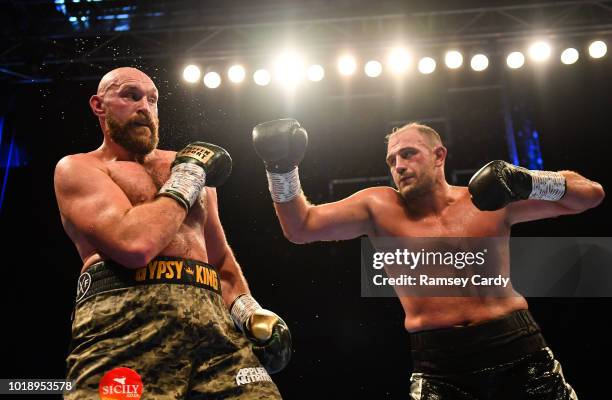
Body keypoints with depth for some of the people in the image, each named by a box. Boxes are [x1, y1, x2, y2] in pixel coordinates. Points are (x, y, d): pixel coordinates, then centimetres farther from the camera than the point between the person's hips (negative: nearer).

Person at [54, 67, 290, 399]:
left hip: (212, 317, 4)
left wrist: (248, 308, 9)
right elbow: (135, 245, -13)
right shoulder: (77, 168, 7)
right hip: (125, 321, -3)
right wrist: (187, 179, 0)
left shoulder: (189, 163, 23)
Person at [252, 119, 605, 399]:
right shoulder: (379, 207, 3)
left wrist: (529, 182, -11)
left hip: (517, 351, 2)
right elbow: (301, 228, 2)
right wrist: (282, 168, -11)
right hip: (441, 366, -1)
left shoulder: (492, 199, 4)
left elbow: (591, 194, 7)